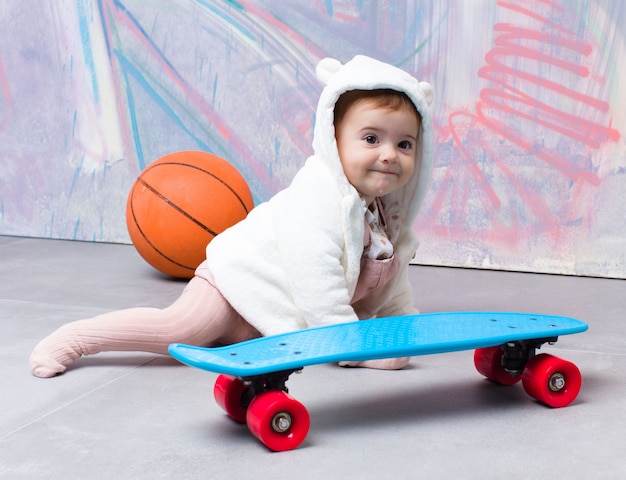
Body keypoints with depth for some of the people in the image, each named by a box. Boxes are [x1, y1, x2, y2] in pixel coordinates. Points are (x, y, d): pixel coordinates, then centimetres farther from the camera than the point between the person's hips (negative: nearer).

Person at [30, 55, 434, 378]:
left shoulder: (386, 206, 1)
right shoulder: (315, 204, -29)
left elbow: (391, 279, 14)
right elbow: (319, 290, -33)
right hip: (238, 281, -10)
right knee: (178, 328, -24)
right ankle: (75, 338, -10)